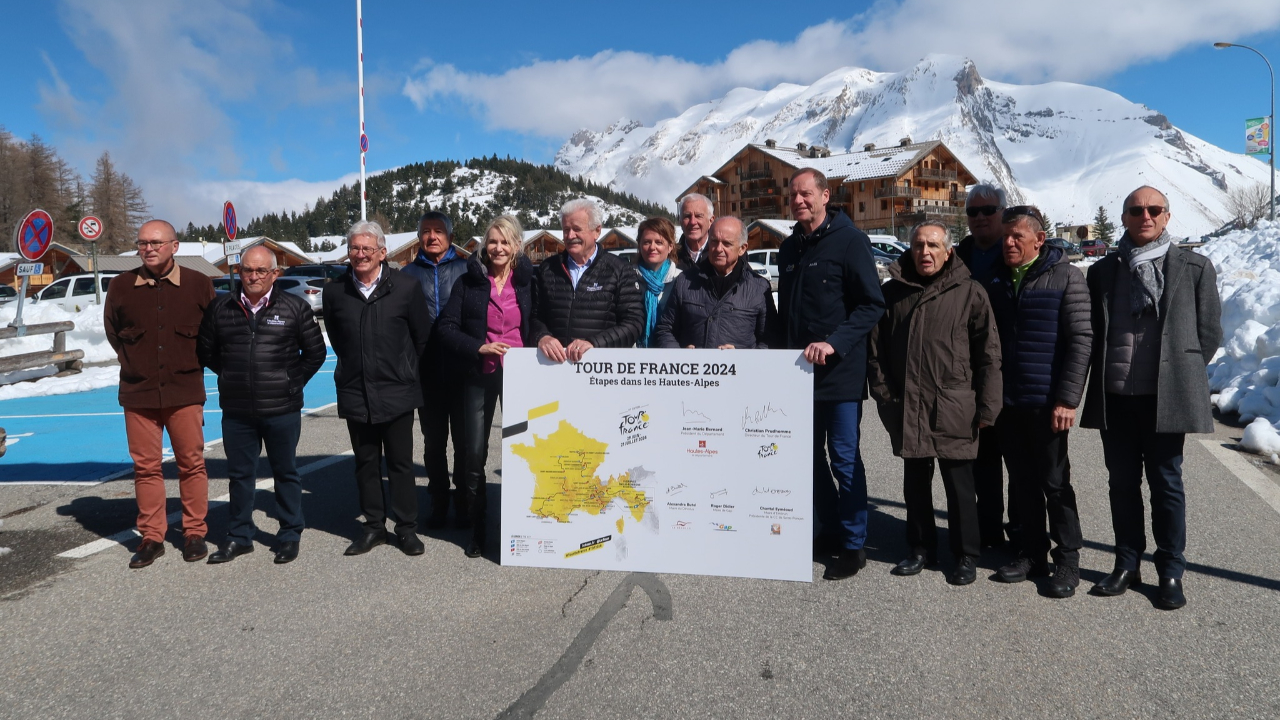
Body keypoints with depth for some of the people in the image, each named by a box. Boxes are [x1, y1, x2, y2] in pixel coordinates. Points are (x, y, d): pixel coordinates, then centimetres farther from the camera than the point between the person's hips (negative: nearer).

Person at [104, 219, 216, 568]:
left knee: (192, 463, 4)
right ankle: (152, 537, 16)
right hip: (138, 392, 1)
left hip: (185, 391, -1)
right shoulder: (121, 286, 2)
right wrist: (134, 362, 11)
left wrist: (191, 362, 7)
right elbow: (112, 330, 18)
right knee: (146, 466, 6)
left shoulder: (199, 284, -2)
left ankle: (194, 532, 16)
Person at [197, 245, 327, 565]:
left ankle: (290, 536, 22)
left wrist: (293, 382, 1)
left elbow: (315, 352, 5)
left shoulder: (295, 307, -3)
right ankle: (239, 536, 27)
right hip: (236, 410, 3)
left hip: (282, 410, -2)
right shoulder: (220, 308, 4)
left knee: (286, 473, 9)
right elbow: (206, 351, 15)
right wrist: (233, 377, 9)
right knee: (239, 475, 13)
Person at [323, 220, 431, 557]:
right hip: (355, 393, 3)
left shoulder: (406, 287, -7)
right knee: (366, 463, 12)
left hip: (397, 393, -3)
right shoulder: (335, 292, 1)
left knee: (400, 463, 5)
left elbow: (422, 337, 3)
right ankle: (374, 526, 24)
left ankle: (407, 528, 17)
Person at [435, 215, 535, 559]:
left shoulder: (529, 280, 4)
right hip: (478, 374, 0)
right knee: (474, 453, 4)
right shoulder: (468, 281, 2)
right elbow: (447, 328, 0)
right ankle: (477, 527, 18)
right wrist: (479, 347, -13)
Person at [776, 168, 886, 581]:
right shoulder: (790, 248, 13)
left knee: (844, 459, -1)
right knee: (810, 456, 14)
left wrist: (834, 343, -23)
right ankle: (829, 529, 29)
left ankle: (853, 545, 11)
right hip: (799, 371, 7)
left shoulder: (849, 240, -8)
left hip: (840, 372, -7)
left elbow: (872, 305, -13)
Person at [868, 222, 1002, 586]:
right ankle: (920, 548, 28)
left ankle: (966, 555, 18)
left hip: (953, 409, -3)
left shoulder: (969, 293, -1)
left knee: (959, 484, 4)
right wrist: (884, 394, 5)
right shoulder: (893, 292, 7)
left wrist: (986, 407, -5)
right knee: (915, 481, 13)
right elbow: (875, 348, 11)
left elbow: (989, 353, -2)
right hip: (907, 408, 3)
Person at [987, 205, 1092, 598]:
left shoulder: (1066, 277, -6)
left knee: (1055, 482, 3)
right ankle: (1032, 552, 24)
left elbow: (1080, 340, -10)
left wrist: (1067, 398, -15)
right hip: (1006, 401, 5)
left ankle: (1067, 559, 15)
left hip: (1046, 402, -5)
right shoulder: (996, 279, 9)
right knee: (1023, 481, 13)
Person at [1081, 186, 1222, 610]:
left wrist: (1180, 374, 3)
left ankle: (1171, 573, 17)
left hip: (1166, 398, -2)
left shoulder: (1195, 268, 2)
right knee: (1122, 482, 11)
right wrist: (1106, 374, 5)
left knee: (1166, 484, 5)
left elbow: (1209, 334, 4)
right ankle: (1127, 564, 23)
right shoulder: (1103, 271, 10)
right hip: (1114, 397, 3)